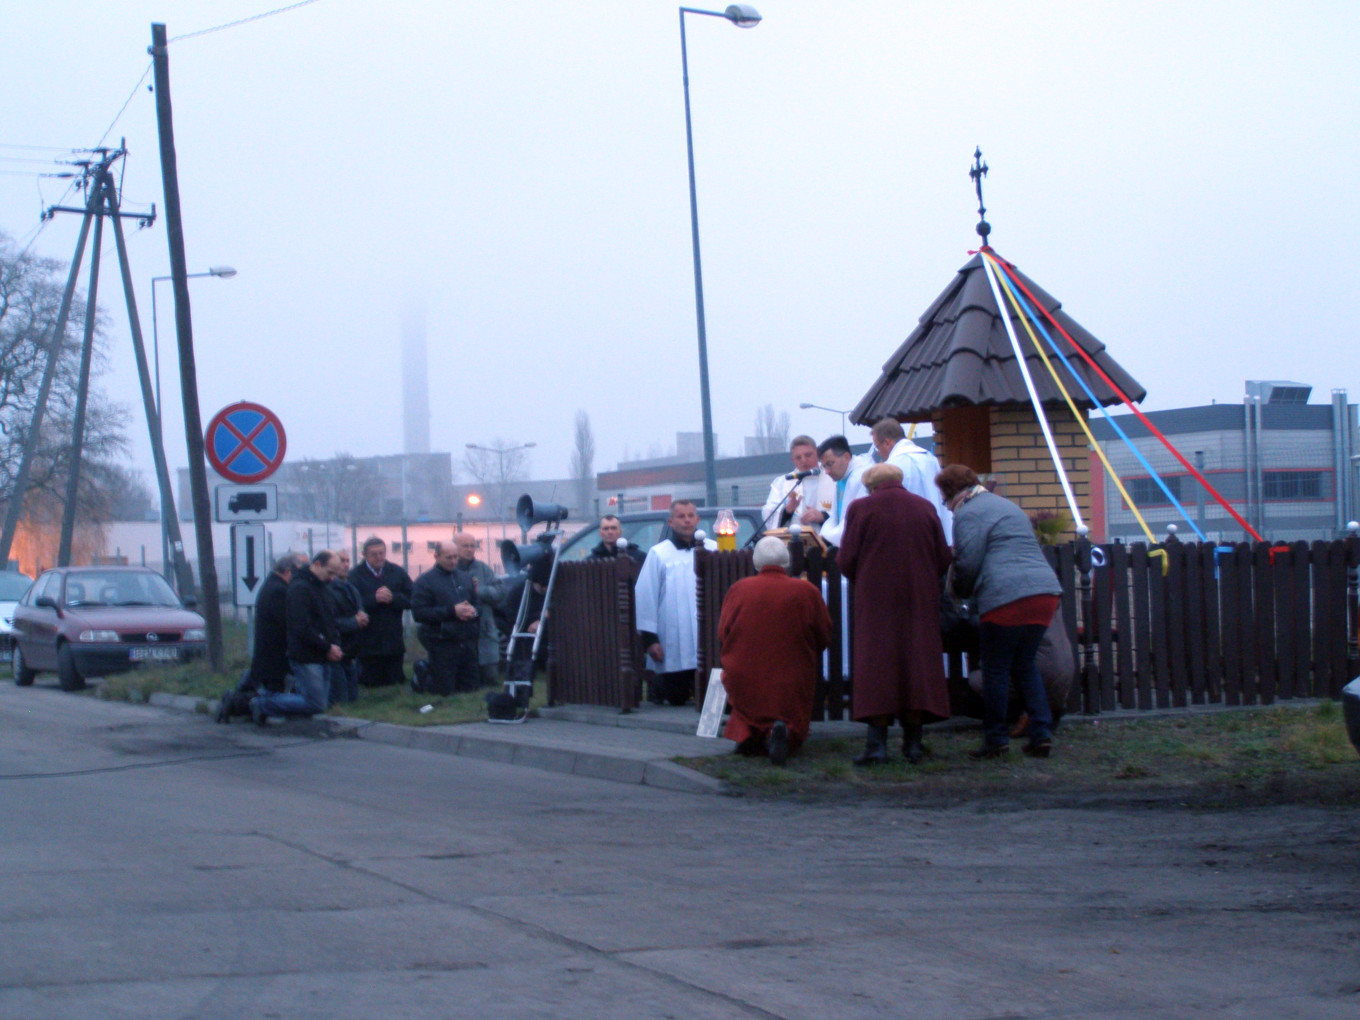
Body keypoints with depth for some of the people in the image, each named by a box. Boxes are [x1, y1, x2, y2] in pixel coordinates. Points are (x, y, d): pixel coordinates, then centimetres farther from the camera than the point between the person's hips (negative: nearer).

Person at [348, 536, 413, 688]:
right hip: (368, 642, -3)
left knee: (395, 681, 8)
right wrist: (374, 598, -25)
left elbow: (411, 600, 0)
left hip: (394, 640, 3)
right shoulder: (355, 576, -5)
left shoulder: (398, 573, 7)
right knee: (371, 683, 4)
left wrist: (393, 598, -16)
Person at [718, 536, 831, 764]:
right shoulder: (806, 591, -5)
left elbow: (722, 634, 6)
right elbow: (824, 636, 4)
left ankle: (744, 731, -6)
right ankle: (780, 732, -21)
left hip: (743, 679, 1)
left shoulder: (738, 589, -2)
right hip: (791, 683, -1)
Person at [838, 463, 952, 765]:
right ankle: (913, 742, 8)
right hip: (921, 601, 3)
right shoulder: (925, 508, 8)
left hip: (876, 601, -3)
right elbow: (944, 559, 9)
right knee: (918, 664, 8)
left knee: (875, 664, -1)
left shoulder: (861, 508, -2)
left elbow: (846, 561, -3)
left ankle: (877, 743, -8)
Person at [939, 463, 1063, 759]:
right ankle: (1042, 734, 7)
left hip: (1007, 598, -8)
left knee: (996, 670, 2)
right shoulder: (1006, 505, 28)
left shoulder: (968, 513, -1)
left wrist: (961, 591, 14)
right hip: (1046, 589, 8)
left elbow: (968, 563, -6)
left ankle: (996, 739, 4)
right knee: (1026, 665, 16)